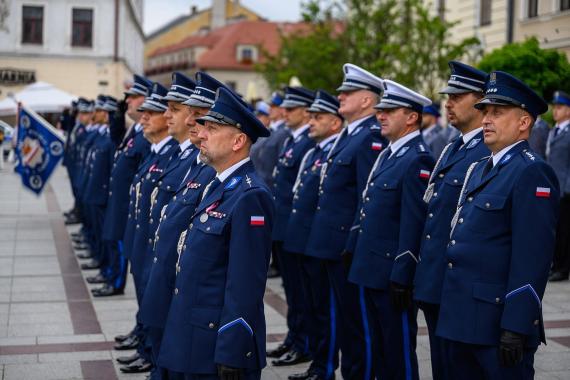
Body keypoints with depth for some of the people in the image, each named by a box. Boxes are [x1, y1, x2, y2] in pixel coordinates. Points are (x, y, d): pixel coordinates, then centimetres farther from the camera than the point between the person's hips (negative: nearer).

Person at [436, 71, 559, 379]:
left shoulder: (531, 172, -13)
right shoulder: (479, 169, 16)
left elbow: (532, 258, -19)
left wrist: (516, 327, -22)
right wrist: (451, 309, 18)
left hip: (497, 322, -9)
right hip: (459, 319, 9)